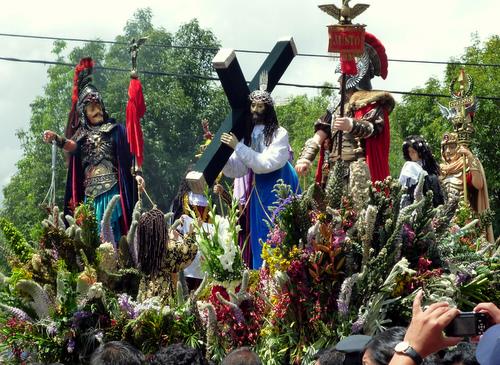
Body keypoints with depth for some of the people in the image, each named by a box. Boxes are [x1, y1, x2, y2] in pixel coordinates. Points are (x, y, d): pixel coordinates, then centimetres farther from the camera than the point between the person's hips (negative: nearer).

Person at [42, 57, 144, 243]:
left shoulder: (114, 129, 8)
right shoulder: (82, 134, 15)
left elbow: (128, 154, 3)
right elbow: (71, 146, -8)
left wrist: (136, 173, -13)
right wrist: (56, 138, -28)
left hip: (111, 191, -3)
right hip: (88, 194, 3)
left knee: (110, 233, -10)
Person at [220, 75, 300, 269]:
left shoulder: (279, 134, -12)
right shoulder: (248, 135, 5)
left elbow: (267, 163, -22)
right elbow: (235, 170, 4)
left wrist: (238, 147, -22)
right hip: (259, 192, 6)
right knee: (260, 239, 8)